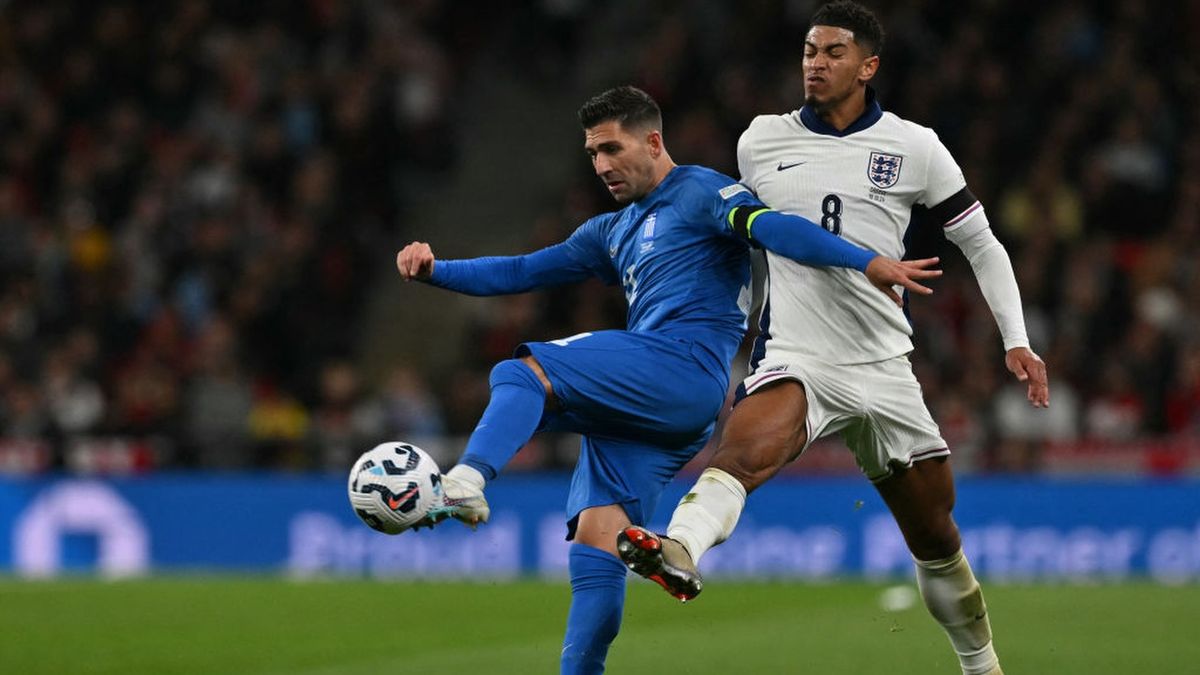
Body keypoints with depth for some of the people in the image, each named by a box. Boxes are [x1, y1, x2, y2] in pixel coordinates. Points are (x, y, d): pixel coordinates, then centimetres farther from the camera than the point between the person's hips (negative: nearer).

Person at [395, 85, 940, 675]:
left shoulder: (699, 193, 6)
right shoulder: (613, 233, 30)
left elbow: (771, 227, -11)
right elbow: (521, 272, 31)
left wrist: (867, 262, -24)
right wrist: (436, 271, 17)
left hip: (685, 365, -8)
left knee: (520, 376, -23)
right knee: (594, 542, -4)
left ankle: (468, 479, -49)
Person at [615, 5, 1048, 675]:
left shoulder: (913, 147, 2)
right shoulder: (760, 142, 6)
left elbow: (982, 244, 9)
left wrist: (1016, 340, 0)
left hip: (884, 368, 1)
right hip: (795, 362, -1)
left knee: (937, 538, 8)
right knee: (745, 450, -34)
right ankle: (678, 552, -60)